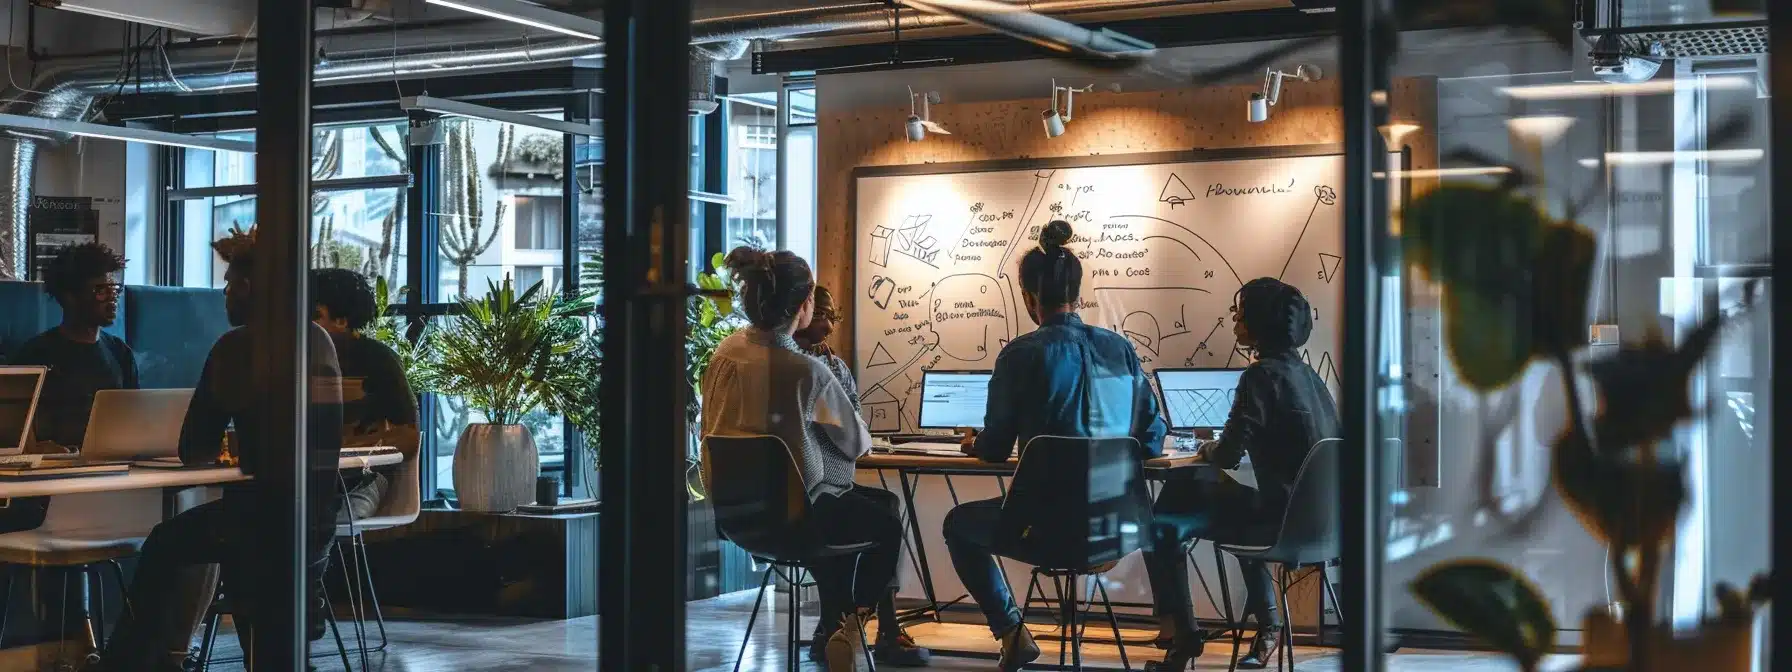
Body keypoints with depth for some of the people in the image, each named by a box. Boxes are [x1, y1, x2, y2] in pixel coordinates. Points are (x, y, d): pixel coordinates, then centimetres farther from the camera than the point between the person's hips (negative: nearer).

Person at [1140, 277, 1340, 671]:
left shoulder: (1263, 375, -14)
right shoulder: (1306, 373, 11)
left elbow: (1227, 456, -18)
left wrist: (1205, 450, 3)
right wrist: (1219, 449, 19)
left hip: (1287, 518, -9)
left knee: (1162, 527, -5)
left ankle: (1182, 637, 4)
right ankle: (1266, 623, 34)